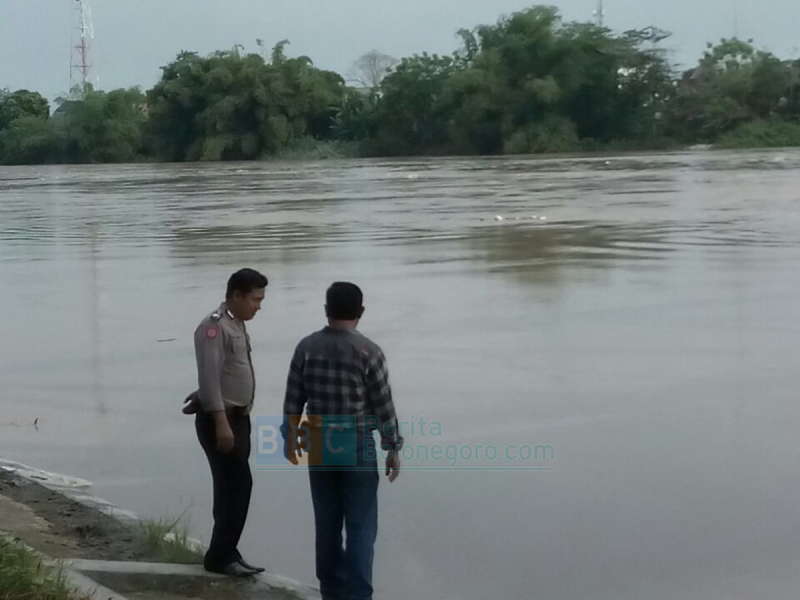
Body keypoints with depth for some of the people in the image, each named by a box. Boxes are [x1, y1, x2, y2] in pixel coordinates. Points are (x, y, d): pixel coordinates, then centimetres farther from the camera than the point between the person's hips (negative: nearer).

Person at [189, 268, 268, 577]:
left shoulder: (237, 325, 15)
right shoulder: (213, 327, -15)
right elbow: (209, 378, -21)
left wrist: (238, 420, 20)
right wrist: (221, 423, -25)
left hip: (238, 418, 9)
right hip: (219, 419, -9)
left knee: (231, 487, 10)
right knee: (238, 484, -10)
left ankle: (224, 554, 17)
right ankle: (221, 556, -3)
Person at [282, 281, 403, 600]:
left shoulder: (306, 347, -2)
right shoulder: (369, 351, -13)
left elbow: (293, 398, 2)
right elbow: (384, 405, -10)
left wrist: (290, 436, 16)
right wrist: (394, 449, -2)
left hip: (319, 447, 4)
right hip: (358, 447, -4)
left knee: (327, 522, 15)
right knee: (361, 526, 2)